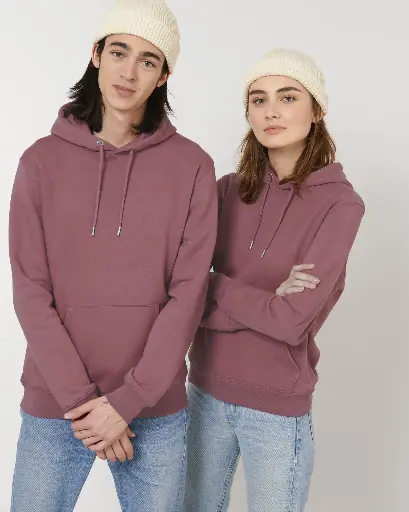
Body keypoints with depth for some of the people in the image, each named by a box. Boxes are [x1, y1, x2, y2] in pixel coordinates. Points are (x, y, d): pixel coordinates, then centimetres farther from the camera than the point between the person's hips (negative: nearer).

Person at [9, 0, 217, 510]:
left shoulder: (191, 167, -5)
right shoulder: (42, 161, -3)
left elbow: (187, 295, -7)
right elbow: (31, 293, -5)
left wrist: (127, 401, -11)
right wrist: (80, 400, -11)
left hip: (157, 410, 0)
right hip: (54, 409, 1)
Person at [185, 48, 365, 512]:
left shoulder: (339, 203, -12)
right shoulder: (229, 189, 0)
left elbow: (292, 320, -20)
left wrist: (215, 288, -11)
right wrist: (261, 302, -18)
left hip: (277, 408, -4)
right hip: (205, 392, 4)